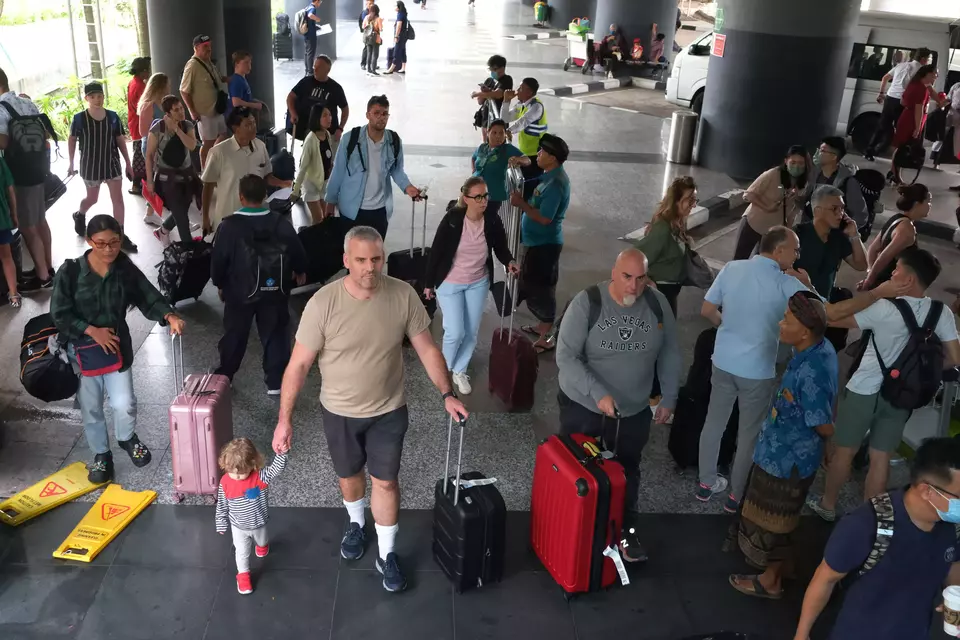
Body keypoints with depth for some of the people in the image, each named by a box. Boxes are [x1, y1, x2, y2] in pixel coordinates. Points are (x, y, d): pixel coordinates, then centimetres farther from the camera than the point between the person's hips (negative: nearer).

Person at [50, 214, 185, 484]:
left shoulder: (126, 269, -9)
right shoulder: (70, 272, -16)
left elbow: (149, 298, -8)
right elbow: (59, 314, -12)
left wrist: (169, 316, -27)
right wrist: (91, 330, -19)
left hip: (117, 346, 1)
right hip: (82, 350, -1)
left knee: (124, 403, 0)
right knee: (91, 408, 12)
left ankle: (127, 438, 33)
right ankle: (101, 454, 35)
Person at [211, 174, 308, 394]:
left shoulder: (229, 226, -17)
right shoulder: (282, 224, -9)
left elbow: (218, 260, -10)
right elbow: (297, 253, 3)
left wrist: (220, 284, 9)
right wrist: (299, 271, 25)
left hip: (240, 293, -1)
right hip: (275, 292, 1)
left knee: (234, 336, 16)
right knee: (275, 335, 13)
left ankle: (223, 377, 31)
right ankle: (275, 382, 16)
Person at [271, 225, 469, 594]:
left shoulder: (403, 296, -17)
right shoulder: (323, 303, -23)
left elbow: (427, 350, -6)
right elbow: (299, 364, -16)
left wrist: (447, 394, -10)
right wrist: (285, 419, -15)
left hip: (389, 411, 0)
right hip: (339, 412, 0)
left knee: (385, 481, 11)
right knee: (350, 476, 22)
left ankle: (386, 555, 31)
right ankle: (356, 525, 52)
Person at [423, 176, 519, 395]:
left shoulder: (493, 221, -14)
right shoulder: (452, 219, -22)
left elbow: (501, 247, 2)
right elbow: (436, 251, -12)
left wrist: (509, 262, -21)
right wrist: (429, 283, -6)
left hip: (478, 283, 4)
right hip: (450, 283, -3)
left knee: (471, 332, 12)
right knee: (455, 332, -3)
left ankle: (459, 371, 35)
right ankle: (445, 368, 26)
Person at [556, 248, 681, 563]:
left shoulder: (658, 304, -10)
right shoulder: (587, 303, -20)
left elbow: (669, 353, 3)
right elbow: (566, 356, -23)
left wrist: (669, 398, 2)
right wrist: (598, 394, -31)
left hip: (634, 410, 3)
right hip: (582, 405, -3)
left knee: (627, 472, 19)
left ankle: (627, 532, 38)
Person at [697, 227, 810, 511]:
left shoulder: (731, 268, -6)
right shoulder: (787, 284, -17)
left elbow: (707, 311, 1)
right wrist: (804, 282, 2)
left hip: (723, 361, 4)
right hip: (758, 370, -4)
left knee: (714, 423, 19)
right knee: (749, 433, 14)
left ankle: (706, 483, 34)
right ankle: (736, 496, 27)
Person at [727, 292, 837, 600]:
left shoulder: (810, 372, -36)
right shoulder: (820, 347, -8)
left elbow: (825, 427, -25)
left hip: (788, 458, -9)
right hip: (784, 451, 9)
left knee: (772, 520, 13)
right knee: (773, 515, 29)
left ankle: (770, 580, 34)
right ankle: (780, 560, 52)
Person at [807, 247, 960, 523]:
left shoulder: (885, 308, -23)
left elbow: (831, 316, -24)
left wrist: (876, 292, -20)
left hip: (864, 391, -4)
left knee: (843, 451, 14)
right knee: (880, 459, 13)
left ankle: (827, 504, 30)